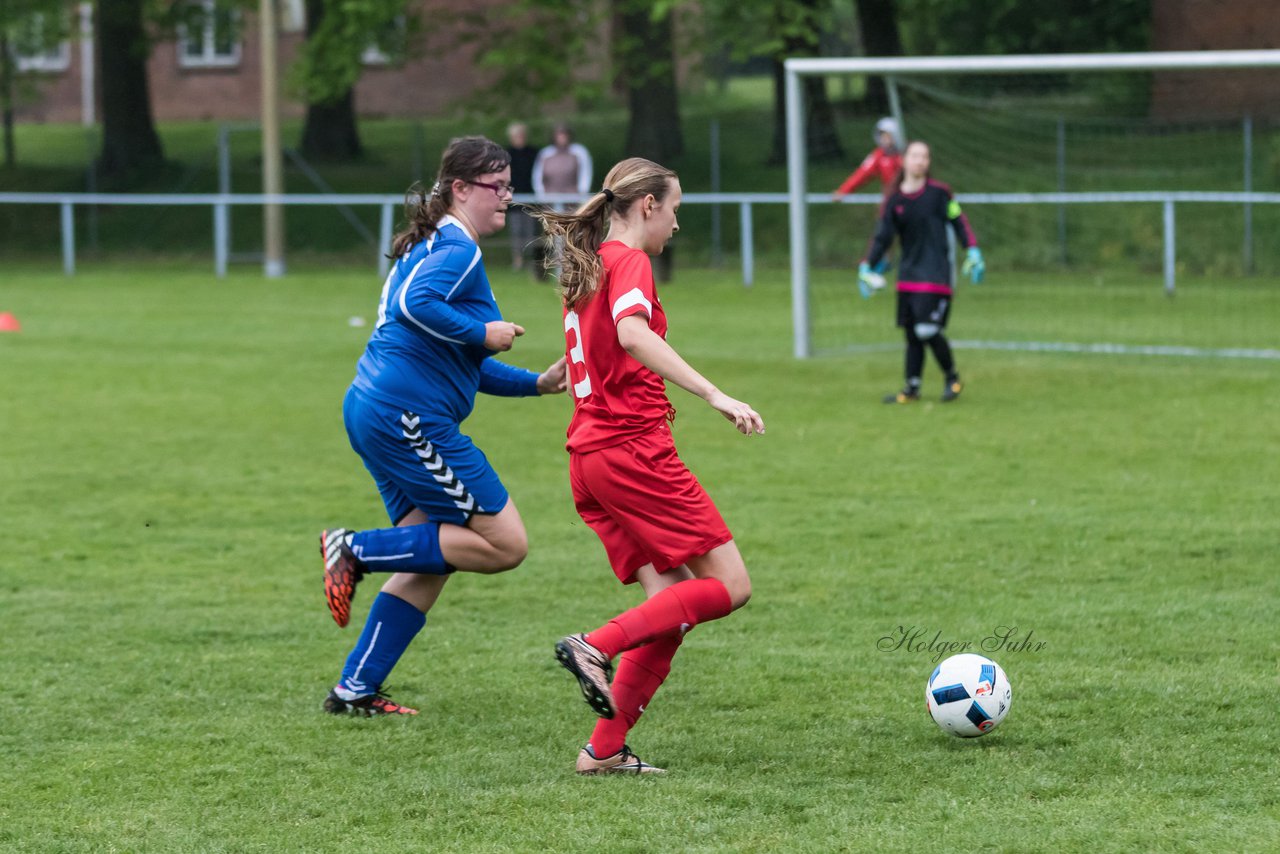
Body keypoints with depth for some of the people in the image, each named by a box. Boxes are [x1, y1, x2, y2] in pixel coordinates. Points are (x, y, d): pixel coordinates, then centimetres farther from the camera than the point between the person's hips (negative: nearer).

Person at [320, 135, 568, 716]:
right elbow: (415, 305, -29)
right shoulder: (457, 250, -9)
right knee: (506, 545, -6)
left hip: (376, 413, 11)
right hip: (406, 415, -11)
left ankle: (355, 689, 14)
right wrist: (483, 333, -17)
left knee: (429, 564, 14)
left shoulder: (435, 247, 23)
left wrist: (537, 383, 22)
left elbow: (460, 365, 28)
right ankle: (358, 552, -7)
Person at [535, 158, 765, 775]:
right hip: (634, 446, -9)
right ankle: (596, 647, -18)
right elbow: (632, 334, -27)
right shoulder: (629, 261, -6)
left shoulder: (584, 268, 21)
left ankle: (606, 749, -1)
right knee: (728, 586, -8)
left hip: (589, 455, 9)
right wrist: (715, 395, -32)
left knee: (671, 603, 6)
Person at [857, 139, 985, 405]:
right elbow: (883, 237, 7)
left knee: (928, 331, -12)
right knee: (911, 333, 5)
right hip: (908, 272, 4)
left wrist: (973, 252, -4)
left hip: (935, 273, -4)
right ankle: (912, 388, 14)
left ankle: (952, 377, 8)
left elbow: (959, 222, 3)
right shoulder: (894, 200, 5)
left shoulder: (939, 193, -4)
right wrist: (867, 267, -1)